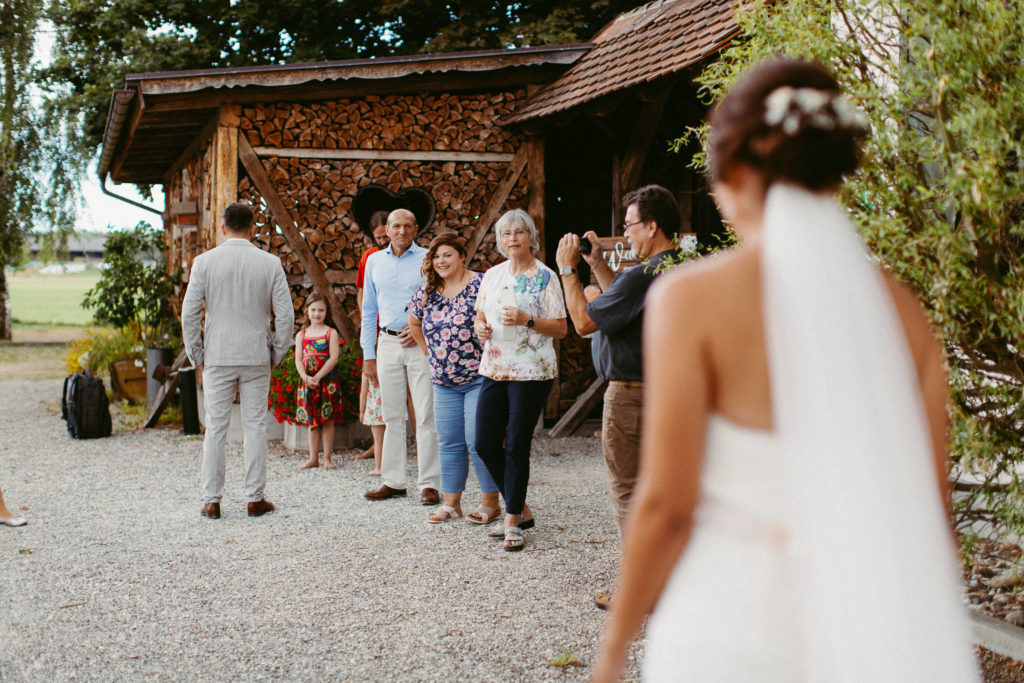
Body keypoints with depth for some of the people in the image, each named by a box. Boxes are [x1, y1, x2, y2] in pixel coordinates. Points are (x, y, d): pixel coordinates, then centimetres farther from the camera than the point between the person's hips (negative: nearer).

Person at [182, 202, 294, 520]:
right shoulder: (270, 263, -1)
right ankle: (255, 498, 11)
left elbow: (189, 315, -4)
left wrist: (197, 357, 6)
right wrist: (275, 355, 9)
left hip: (217, 357, 0)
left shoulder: (204, 262, -3)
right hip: (256, 356, 0)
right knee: (255, 426, 7)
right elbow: (286, 315, -2)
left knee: (215, 428, 5)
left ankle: (212, 501, 9)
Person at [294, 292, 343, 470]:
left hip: (327, 381, -3)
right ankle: (313, 458, 12)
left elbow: (334, 358, -9)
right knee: (311, 420, 7)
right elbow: (298, 359, 3)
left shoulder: (331, 333, 0)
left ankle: (327, 457, 6)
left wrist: (318, 377, -17)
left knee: (327, 419, 0)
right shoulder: (301, 335, 10)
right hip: (307, 381, 3)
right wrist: (306, 378, -14)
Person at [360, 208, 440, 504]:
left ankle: (429, 484, -2)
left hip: (421, 344, -4)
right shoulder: (375, 261, 12)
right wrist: (368, 354, 11)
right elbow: (369, 310, 16)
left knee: (426, 416, -5)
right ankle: (393, 482, 14)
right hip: (388, 344, 4)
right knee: (392, 416, 7)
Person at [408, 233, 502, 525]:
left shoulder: (479, 285, -10)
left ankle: (491, 502, 5)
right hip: (444, 382, 6)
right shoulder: (427, 291, 9)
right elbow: (414, 323, 25)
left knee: (478, 441, -6)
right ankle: (451, 503, 18)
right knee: (449, 443, 9)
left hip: (479, 378, -6)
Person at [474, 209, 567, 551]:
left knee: (516, 445, -3)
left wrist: (527, 320, -20)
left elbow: (561, 328, -6)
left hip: (531, 372, -6)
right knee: (485, 443, 3)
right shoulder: (492, 275, 12)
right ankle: (520, 509, 21)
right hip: (494, 369, 6)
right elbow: (481, 315, 22)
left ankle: (513, 522, 9)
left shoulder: (545, 277, -4)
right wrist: (480, 327, -1)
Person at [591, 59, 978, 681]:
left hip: (732, 619, -3)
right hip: (862, 624, 4)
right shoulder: (899, 307, 0)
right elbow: (928, 505, 4)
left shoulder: (691, 300, -12)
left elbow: (666, 504, -12)